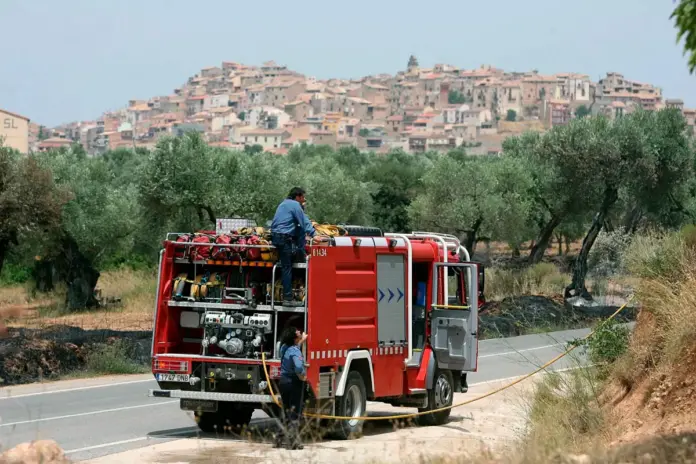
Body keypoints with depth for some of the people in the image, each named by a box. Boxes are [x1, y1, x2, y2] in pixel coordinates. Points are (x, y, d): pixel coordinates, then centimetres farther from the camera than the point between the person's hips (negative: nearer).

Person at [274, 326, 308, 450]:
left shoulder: (284, 347, 5)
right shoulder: (295, 352, -21)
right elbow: (298, 367, -38)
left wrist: (302, 340, 40)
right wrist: (302, 377, -20)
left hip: (283, 382, 8)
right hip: (294, 383, -8)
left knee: (286, 412, 18)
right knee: (295, 413, 0)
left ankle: (280, 439, 21)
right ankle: (293, 442, 0)